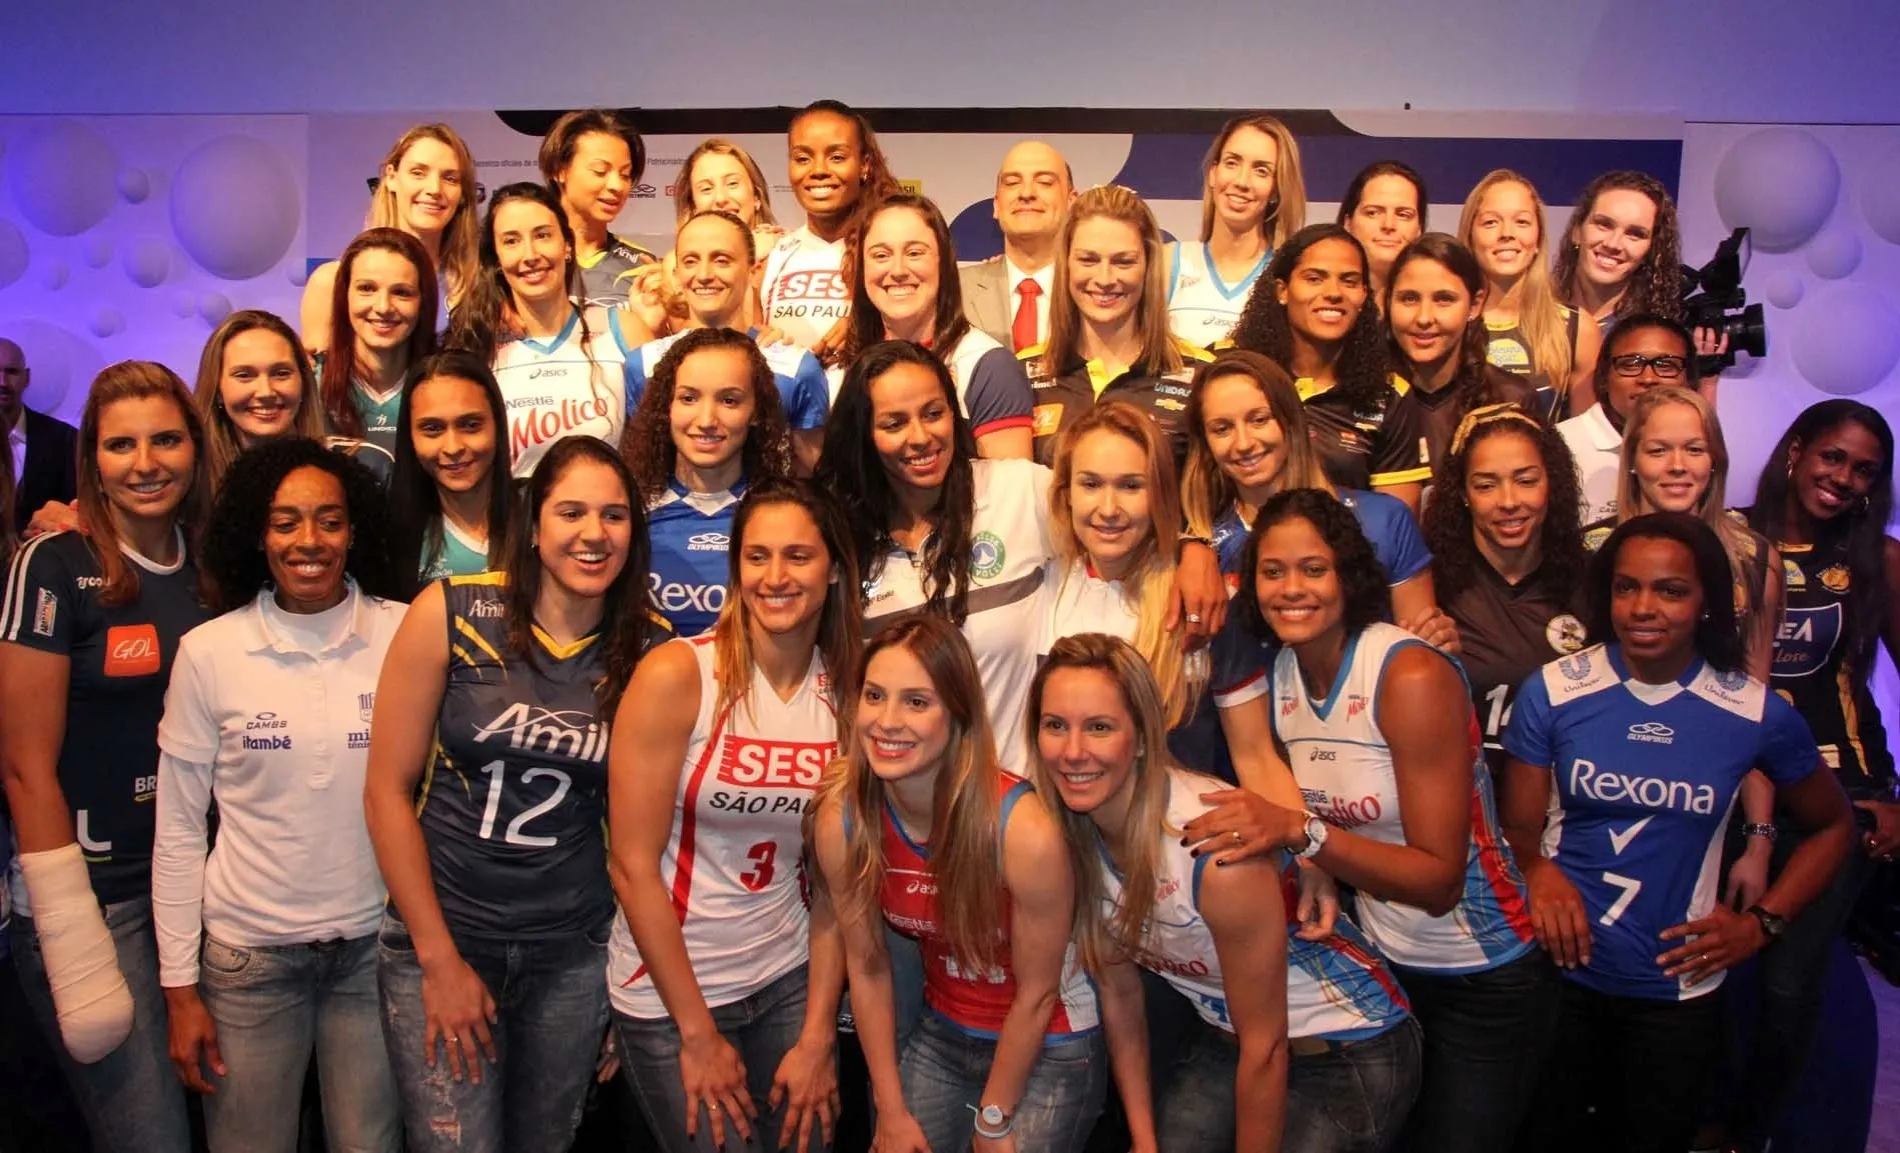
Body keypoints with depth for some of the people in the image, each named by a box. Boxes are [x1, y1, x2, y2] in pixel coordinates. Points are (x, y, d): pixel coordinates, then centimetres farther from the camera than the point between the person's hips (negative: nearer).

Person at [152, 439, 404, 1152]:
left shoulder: (405, 635, -6)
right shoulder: (209, 651, -5)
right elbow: (178, 828, 0)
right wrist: (179, 987, 0)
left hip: (376, 944, 0)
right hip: (247, 952, 0)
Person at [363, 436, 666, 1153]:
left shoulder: (651, 650, -4)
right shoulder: (449, 614, -10)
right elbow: (387, 789, -7)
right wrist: (439, 958, -8)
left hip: (574, 954, 2)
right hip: (438, 939, -2)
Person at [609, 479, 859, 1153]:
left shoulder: (845, 693, -3)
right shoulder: (678, 674, -16)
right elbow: (633, 867, -15)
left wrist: (818, 1036, -3)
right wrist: (698, 1034, -12)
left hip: (789, 980, 4)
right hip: (668, 989, -3)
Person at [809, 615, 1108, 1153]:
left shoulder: (1025, 831, -31)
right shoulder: (840, 820, -18)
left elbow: (1036, 994, -17)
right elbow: (867, 967, -5)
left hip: (1049, 1047, -3)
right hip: (943, 1037, 4)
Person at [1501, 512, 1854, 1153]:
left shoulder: (1758, 713, -7)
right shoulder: (1552, 692, -9)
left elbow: (1832, 827, 9)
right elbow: (1518, 827, -4)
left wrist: (1764, 922, -2)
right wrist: (1539, 872, -26)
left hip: (1678, 987, 1)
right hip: (1559, 969, 0)